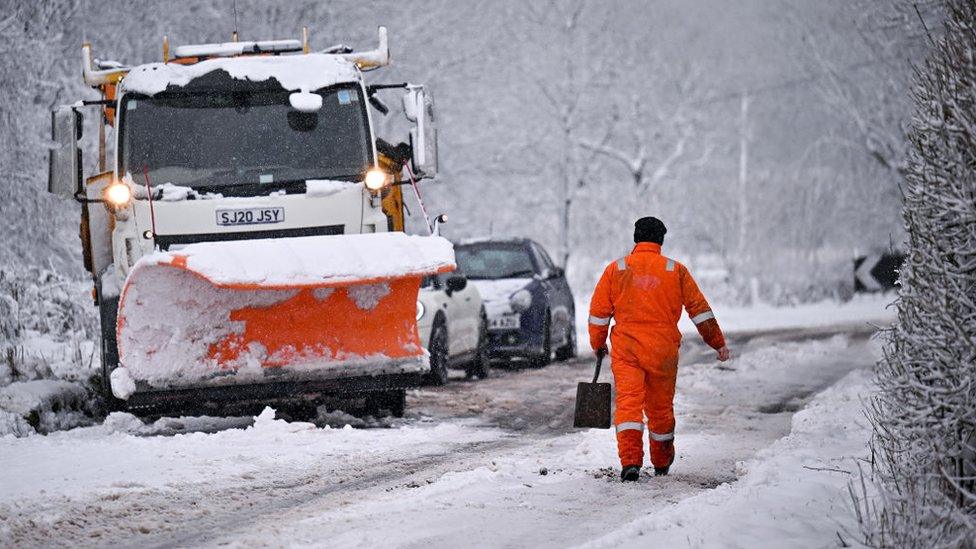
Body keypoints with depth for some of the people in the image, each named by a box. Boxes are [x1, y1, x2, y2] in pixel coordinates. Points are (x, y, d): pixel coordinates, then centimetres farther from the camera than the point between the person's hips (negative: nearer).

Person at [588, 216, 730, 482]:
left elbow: (599, 311, 5)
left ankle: (630, 461, -25)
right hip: (663, 351, 1)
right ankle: (662, 465, 32)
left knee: (628, 403, -7)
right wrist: (718, 342, 13)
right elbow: (699, 309, 6)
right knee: (661, 408, 15)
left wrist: (598, 344, 19)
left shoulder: (616, 269, 2)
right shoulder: (676, 270, 3)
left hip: (626, 350, -1)